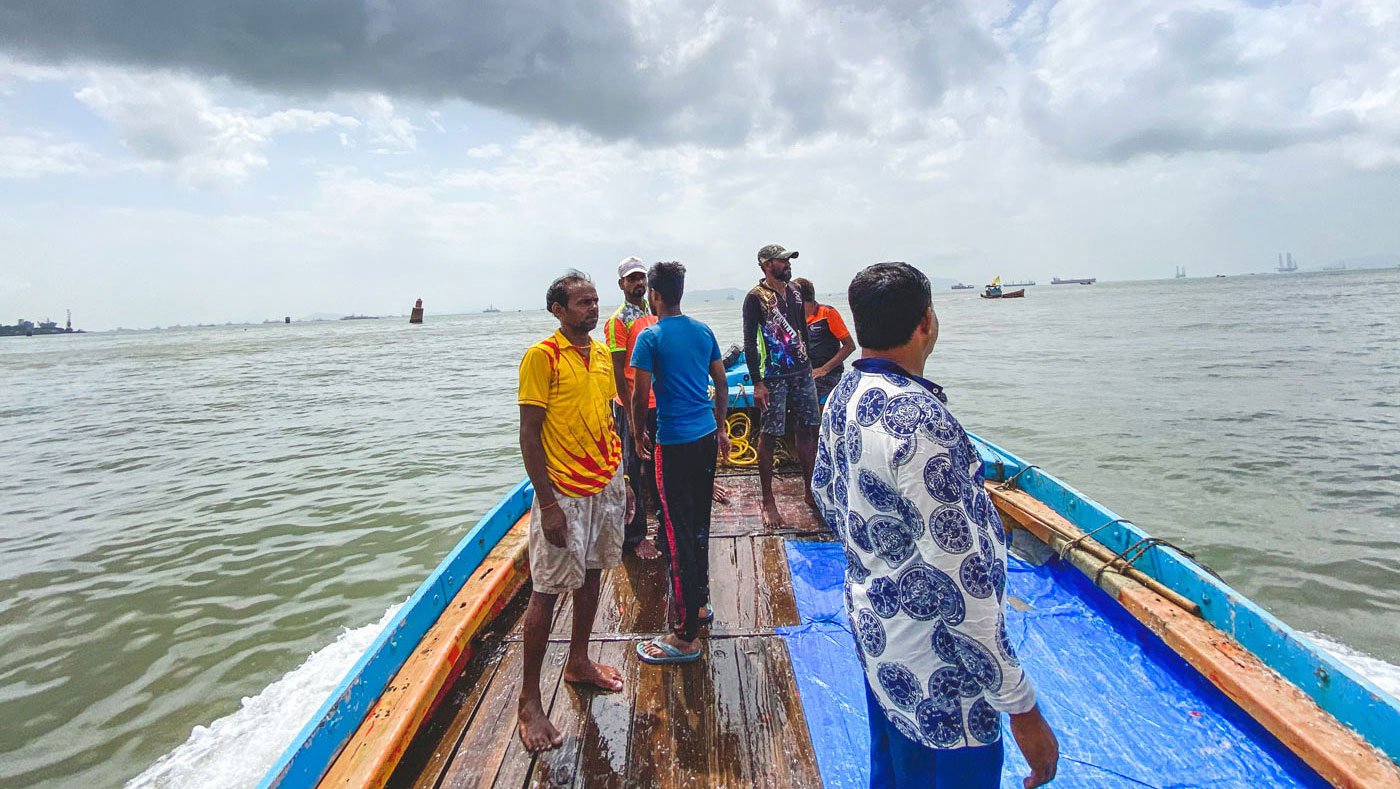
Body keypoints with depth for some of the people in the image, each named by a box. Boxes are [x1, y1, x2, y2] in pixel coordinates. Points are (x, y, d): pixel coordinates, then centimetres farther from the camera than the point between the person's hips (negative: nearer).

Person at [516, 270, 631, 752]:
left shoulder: (602, 352, 9)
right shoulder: (541, 357, -12)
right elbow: (529, 433, -14)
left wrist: (621, 479, 14)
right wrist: (547, 504, -17)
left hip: (606, 485, 7)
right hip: (564, 492, -7)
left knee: (592, 574, 18)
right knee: (547, 592, 1)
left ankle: (579, 662, 37)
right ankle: (529, 700, 15)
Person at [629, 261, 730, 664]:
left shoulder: (650, 337, -11)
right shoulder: (704, 331, 8)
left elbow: (641, 395, -11)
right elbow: (721, 385, 13)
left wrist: (638, 433, 6)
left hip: (674, 445, -7)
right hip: (707, 437, 7)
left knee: (677, 534, -2)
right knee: (699, 525, 20)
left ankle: (686, 637, 5)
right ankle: (700, 603, 36)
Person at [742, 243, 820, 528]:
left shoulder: (794, 290, 12)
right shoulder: (756, 297, -8)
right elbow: (750, 342, -11)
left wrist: (809, 365, 17)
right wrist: (757, 382, -16)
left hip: (801, 371, 7)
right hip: (773, 376, -6)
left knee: (808, 430, 10)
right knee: (768, 436, 0)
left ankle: (810, 491, 24)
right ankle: (768, 502, 9)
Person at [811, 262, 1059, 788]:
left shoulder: (843, 395, -2)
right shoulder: (919, 419, -29)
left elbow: (826, 495, 12)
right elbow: (957, 580, -28)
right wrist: (1021, 706, -19)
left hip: (873, 626, 8)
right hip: (935, 672, -8)